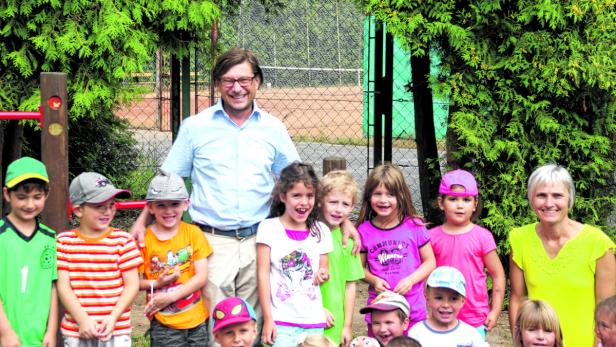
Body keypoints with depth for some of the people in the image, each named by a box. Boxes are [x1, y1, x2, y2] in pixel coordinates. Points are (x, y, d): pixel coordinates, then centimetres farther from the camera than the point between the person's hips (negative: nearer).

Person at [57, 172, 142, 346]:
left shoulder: (123, 240, -3)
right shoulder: (64, 242, 0)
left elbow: (132, 284, -3)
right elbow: (63, 285, -3)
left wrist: (113, 318, -13)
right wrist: (83, 319, -14)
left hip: (116, 330, -1)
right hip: (76, 332, 1)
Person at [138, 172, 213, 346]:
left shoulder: (193, 233, -1)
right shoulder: (144, 239, -5)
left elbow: (201, 277, -5)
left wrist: (169, 297, -13)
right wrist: (157, 283, -20)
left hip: (196, 320, 2)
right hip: (163, 324, -2)